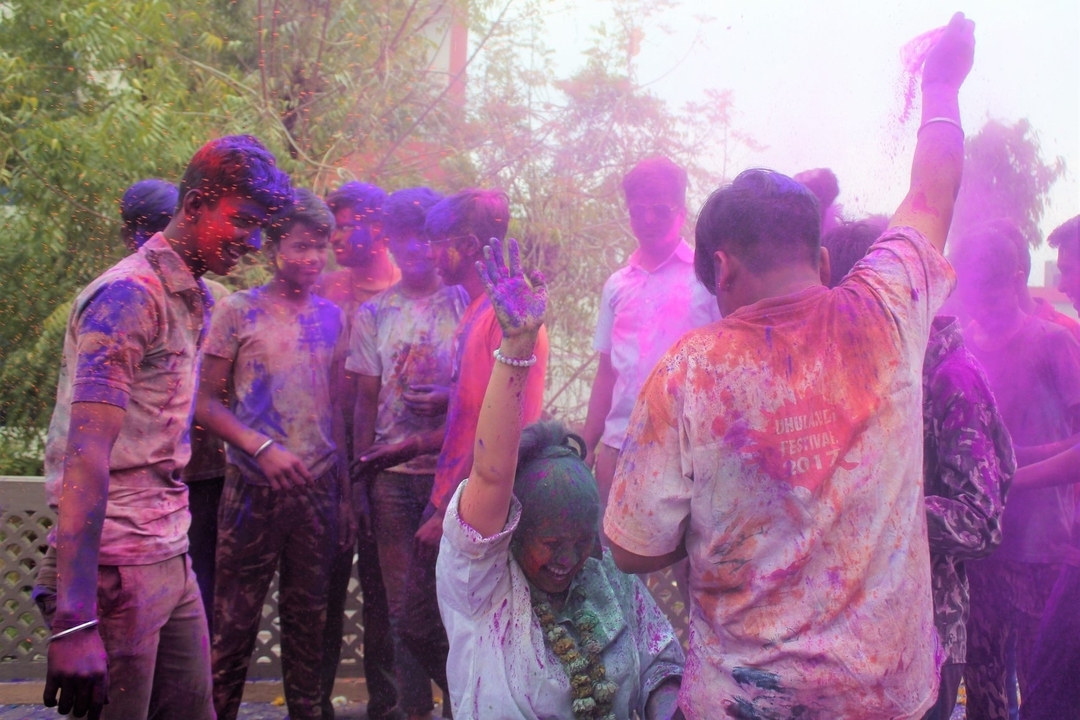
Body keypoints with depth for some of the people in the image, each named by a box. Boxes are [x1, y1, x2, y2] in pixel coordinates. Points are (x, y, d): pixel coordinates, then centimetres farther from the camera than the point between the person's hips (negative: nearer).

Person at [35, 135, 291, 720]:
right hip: (116, 566, -8)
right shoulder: (128, 296, -14)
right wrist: (74, 621, -29)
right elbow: (86, 456, -23)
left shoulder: (193, 302, 14)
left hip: (171, 558, 8)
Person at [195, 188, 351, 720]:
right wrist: (263, 447, -16)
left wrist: (345, 491, 10)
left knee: (307, 620, 11)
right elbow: (205, 402, -4)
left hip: (318, 490, 4)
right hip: (255, 489, -3)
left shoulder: (330, 317, 10)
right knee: (234, 626, 0)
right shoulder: (238, 311, -2)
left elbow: (335, 407, 13)